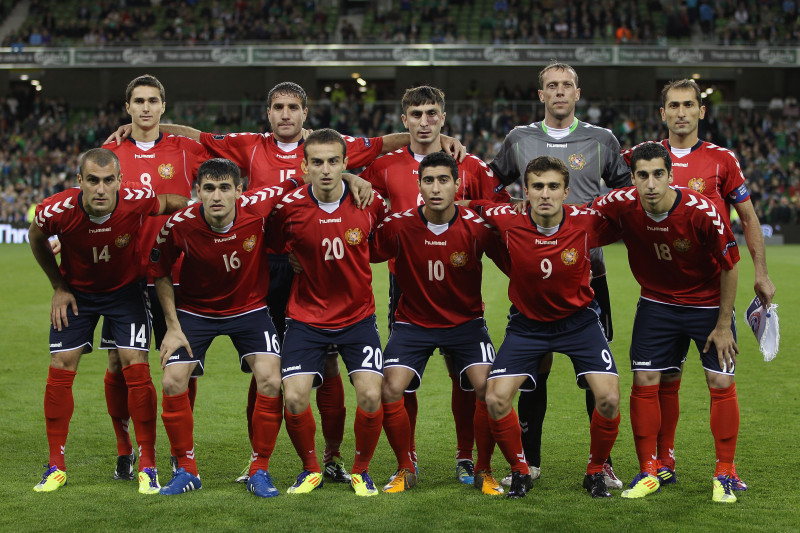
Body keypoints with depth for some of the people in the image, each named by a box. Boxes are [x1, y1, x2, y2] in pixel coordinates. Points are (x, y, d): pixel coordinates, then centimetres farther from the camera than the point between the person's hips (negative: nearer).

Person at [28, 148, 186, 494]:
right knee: (60, 370, -3)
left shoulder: (137, 203, -31)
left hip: (125, 290, -1)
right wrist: (59, 287, 0)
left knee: (136, 368, -12)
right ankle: (56, 467, 10)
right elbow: (36, 239, -3)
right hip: (75, 291, 1)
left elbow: (177, 204, -7)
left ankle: (148, 466, -1)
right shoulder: (56, 211, -28)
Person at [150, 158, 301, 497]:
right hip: (195, 309, 0)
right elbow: (160, 273, -5)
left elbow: (296, 182, -4)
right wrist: (173, 326, -7)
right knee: (173, 381, -13)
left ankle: (260, 470, 1)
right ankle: (186, 470, 6)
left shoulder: (257, 207, -23)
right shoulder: (179, 225, -23)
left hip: (249, 308, 0)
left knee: (270, 380, -17)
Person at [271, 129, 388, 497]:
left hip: (357, 315, 0)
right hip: (306, 318, 0)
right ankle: (310, 469, 14)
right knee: (294, 399, -13)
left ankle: (360, 471, 12)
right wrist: (296, 262, -2)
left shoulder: (369, 202, -9)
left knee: (370, 396, -14)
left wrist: (358, 259, 4)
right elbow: (274, 249, 8)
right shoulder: (288, 207, -11)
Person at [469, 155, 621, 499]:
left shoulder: (586, 223, -19)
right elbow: (470, 206, -1)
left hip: (579, 319, 0)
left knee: (609, 398, -15)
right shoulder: (507, 222, -19)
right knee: (495, 399, -13)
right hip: (527, 323, 1)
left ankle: (596, 472, 10)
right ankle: (520, 472, 11)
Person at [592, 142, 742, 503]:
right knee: (644, 381, -2)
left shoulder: (702, 212, -27)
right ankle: (648, 472, 11)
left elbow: (730, 266, -15)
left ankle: (724, 474, 9)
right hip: (656, 302, 3)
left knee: (721, 383, -5)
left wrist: (723, 324, -11)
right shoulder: (621, 205, -20)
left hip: (709, 303, -2)